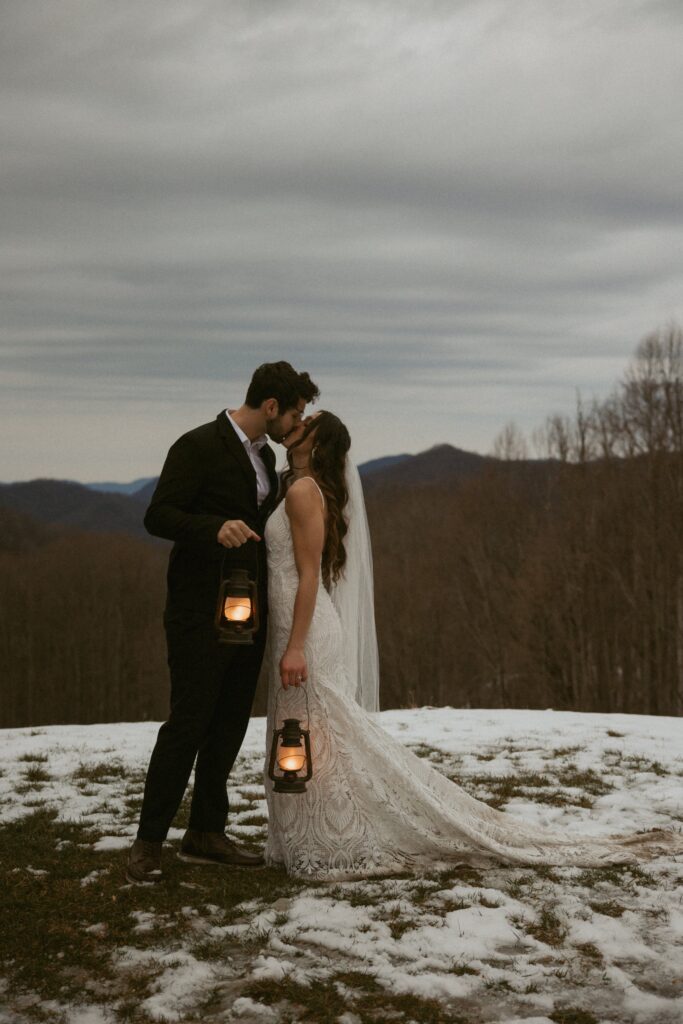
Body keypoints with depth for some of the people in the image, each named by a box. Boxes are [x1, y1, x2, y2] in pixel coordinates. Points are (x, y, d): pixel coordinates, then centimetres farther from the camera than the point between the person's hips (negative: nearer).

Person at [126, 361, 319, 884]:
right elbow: (158, 516, -17)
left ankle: (206, 832, 22)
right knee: (188, 723, -6)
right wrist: (216, 528, -31)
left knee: (230, 725, 11)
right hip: (202, 613, -8)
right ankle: (149, 841, 3)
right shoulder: (199, 446, -12)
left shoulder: (265, 455, 14)